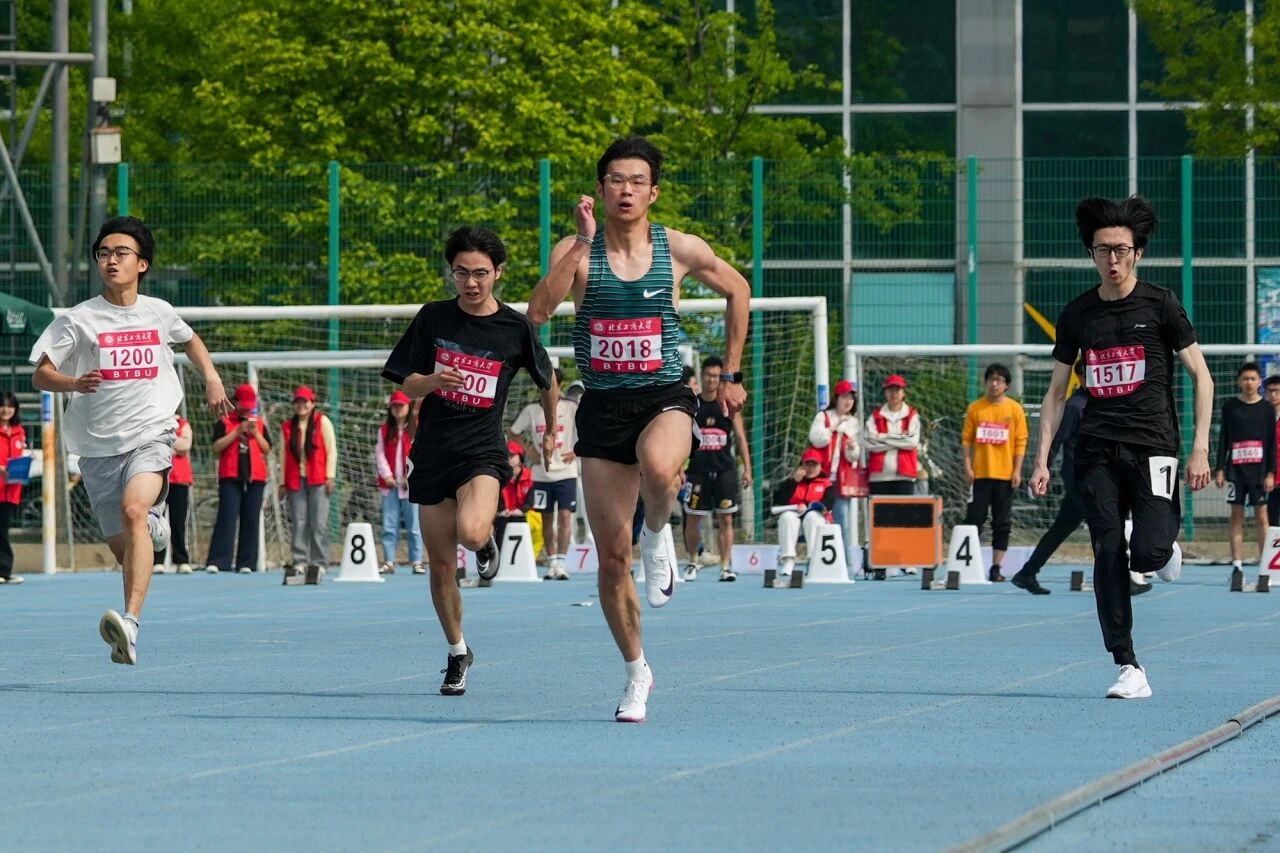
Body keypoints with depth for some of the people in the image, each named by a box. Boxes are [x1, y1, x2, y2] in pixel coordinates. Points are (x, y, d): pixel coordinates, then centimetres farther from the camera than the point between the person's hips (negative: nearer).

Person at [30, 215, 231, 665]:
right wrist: (73, 383, -26)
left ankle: (130, 625, -41)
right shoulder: (78, 319, -2)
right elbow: (40, 375, -7)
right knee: (121, 547, 7)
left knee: (133, 509, -29)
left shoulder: (159, 313, 6)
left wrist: (212, 378, 16)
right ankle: (154, 525, 48)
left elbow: (190, 340, 30)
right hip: (98, 445, 1)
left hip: (150, 436, -1)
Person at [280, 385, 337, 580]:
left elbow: (331, 450, 1)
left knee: (319, 524, -5)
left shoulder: (322, 421, 4)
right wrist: (283, 483, 9)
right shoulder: (287, 427, 13)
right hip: (295, 481, 3)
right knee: (299, 524, 0)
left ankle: (319, 564, -3)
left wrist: (330, 476, -6)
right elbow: (285, 456, 13)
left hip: (318, 480, -3)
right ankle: (300, 562, 2)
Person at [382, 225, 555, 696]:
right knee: (441, 565, 5)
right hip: (432, 452, 3)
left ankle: (486, 541, 7)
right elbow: (407, 384, 3)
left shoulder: (515, 328, -2)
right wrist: (432, 382, -19)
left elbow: (547, 380, 15)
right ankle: (458, 652, 24)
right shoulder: (433, 318, 2)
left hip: (482, 449, -3)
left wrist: (551, 431, 24)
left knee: (471, 532, -31)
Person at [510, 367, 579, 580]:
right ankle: (551, 564, 14)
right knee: (547, 519, 7)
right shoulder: (531, 410, 3)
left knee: (565, 516, -12)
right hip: (541, 473, 3)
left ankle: (560, 563, -14)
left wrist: (576, 452, -5)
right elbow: (514, 434, 16)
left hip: (566, 473, -3)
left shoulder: (571, 408, -4)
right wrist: (531, 452, 4)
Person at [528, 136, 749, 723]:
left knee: (658, 467, -39)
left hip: (664, 398, -1)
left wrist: (731, 375, 15)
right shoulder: (577, 250, -2)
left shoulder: (681, 250, -1)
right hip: (601, 406, 2)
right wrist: (583, 243, -21)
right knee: (611, 555, 3)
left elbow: (737, 290, 17)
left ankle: (658, 536, -5)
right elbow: (538, 312, -19)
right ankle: (636, 672, 21)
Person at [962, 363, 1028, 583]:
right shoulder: (975, 408, 4)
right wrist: (967, 466, -5)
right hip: (980, 473, 0)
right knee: (974, 519, -2)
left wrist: (1017, 470, -5)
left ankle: (996, 568, 6)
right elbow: (967, 439, 4)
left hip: (1005, 474, 0)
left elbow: (1021, 441, 2)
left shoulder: (1015, 409, 2)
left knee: (1002, 522, 2)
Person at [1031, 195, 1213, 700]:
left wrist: (1200, 449, -5)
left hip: (1152, 445, -3)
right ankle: (1128, 668, 0)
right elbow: (1056, 390, 16)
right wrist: (1042, 460, 8)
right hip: (1097, 450, 3)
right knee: (1108, 555, -5)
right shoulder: (1077, 314, 10)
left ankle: (1167, 548, 20)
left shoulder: (1159, 306, 1)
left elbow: (1201, 376, 3)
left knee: (1148, 553, -19)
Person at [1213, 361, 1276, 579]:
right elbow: (1223, 439, 6)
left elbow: (1272, 443, 4)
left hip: (1259, 470, -1)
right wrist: (1220, 469, 0)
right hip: (1235, 469, 1)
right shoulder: (1230, 406, 5)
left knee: (1262, 516, -1)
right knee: (1237, 517, 1)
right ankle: (1237, 565, 1)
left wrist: (1271, 473, -3)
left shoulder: (1266, 408, 4)